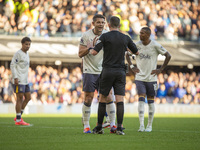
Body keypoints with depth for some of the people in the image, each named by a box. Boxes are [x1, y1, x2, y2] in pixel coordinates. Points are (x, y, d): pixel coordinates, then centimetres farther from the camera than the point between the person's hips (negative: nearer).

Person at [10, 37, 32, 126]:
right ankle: (18, 120, -4)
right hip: (19, 81, -9)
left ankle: (19, 116, 15)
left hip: (25, 81, 9)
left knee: (28, 97, 9)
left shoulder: (26, 54, 16)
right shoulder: (18, 54, -10)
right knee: (20, 98, -7)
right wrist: (15, 78, -20)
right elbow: (12, 65, -14)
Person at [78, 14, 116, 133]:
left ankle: (113, 124, 1)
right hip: (90, 71, -2)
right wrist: (91, 47, -21)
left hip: (103, 71, 2)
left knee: (108, 97, -4)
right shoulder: (86, 36, -5)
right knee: (88, 99, -2)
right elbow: (80, 54, -7)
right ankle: (86, 126, 7)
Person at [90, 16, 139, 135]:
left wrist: (90, 50, 12)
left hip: (108, 71, -1)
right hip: (120, 72, 1)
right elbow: (136, 52, 18)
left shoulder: (105, 36, -3)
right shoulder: (126, 38, 6)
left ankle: (99, 127, 11)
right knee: (120, 100, -3)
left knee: (103, 99, 8)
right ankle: (119, 128, -12)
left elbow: (95, 52, -10)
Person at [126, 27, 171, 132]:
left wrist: (160, 69, -3)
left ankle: (149, 125, 16)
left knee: (150, 101, 6)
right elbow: (127, 54, 17)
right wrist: (132, 67, 6)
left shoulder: (155, 45, -7)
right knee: (141, 99, -11)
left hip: (151, 78, -1)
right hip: (139, 77, 1)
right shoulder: (137, 45, 0)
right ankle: (141, 125, -14)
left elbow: (168, 56, 0)